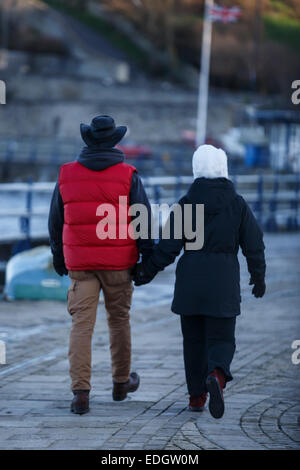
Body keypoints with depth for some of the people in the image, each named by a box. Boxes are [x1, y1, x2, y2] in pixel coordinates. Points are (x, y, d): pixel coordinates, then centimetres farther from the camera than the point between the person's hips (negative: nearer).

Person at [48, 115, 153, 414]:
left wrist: (58, 257, 22)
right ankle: (121, 383, 31)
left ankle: (80, 392, -13)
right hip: (119, 263, -1)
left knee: (82, 325, -2)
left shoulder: (67, 175, 1)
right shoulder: (127, 176, -6)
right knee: (119, 320, 16)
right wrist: (148, 260, 2)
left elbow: (55, 221, 9)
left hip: (80, 264, 1)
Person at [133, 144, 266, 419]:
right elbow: (254, 245, 2)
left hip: (190, 281, 1)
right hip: (224, 283, 0)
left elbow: (169, 246, -6)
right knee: (221, 339, 3)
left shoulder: (186, 204, -3)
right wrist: (259, 278, 15)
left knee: (194, 338, 14)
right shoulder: (238, 204, 0)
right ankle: (217, 376, -27)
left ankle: (197, 395, 15)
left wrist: (148, 270, 6)